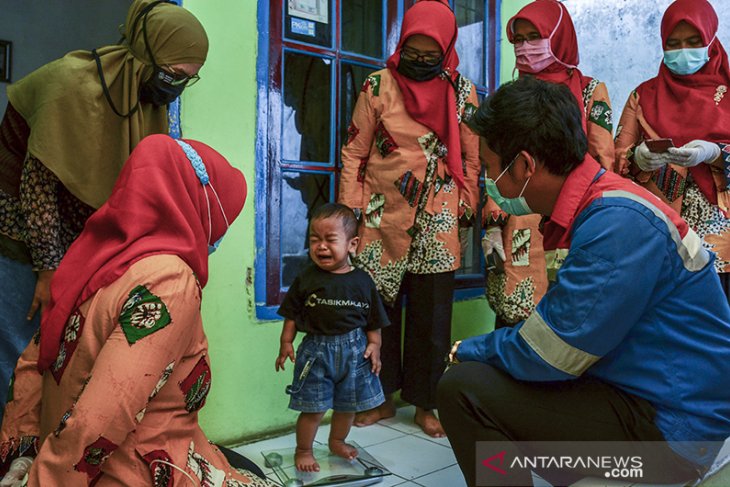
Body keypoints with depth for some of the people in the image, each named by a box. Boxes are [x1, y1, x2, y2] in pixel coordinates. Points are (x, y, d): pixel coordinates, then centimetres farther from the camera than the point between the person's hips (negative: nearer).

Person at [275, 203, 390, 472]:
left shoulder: (362, 281, -4)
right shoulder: (306, 279, -7)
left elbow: (373, 320, 4)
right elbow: (292, 315, 0)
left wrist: (374, 345, -5)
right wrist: (286, 343, -5)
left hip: (354, 349, 3)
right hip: (316, 350, -2)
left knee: (348, 405, 18)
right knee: (313, 408, 4)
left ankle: (337, 441, 44)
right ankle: (303, 450, 28)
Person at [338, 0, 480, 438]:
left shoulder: (463, 92, 4)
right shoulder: (379, 85, 0)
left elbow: (471, 157, 10)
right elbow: (355, 151, 2)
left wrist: (468, 208, 8)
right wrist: (349, 211, -1)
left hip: (437, 222, 1)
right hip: (382, 217, 0)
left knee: (432, 316, 6)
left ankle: (426, 403, 22)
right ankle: (383, 397, 25)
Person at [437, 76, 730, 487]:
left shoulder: (618, 223, -25)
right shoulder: (606, 204, 4)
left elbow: (545, 357, -22)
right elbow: (559, 330, 9)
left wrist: (468, 351, -5)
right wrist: (481, 350, 5)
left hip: (667, 429, -9)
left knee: (464, 388, -17)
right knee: (482, 370, 15)